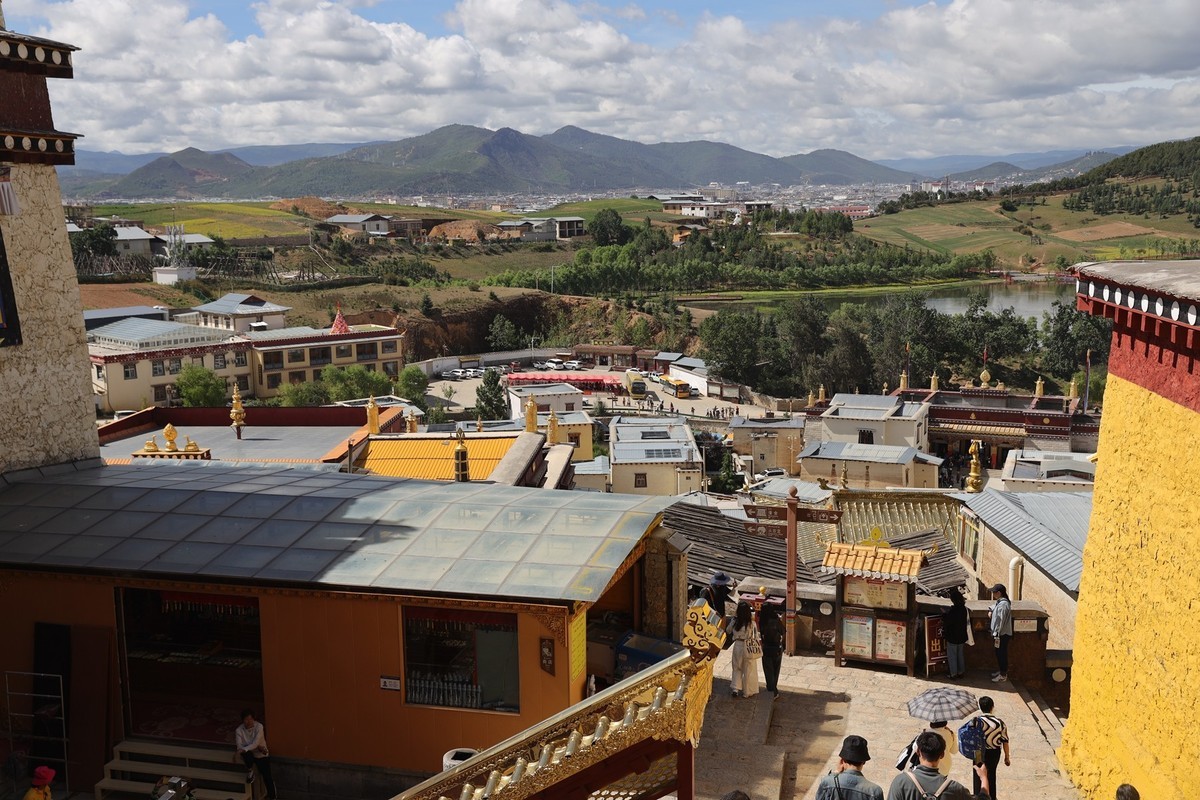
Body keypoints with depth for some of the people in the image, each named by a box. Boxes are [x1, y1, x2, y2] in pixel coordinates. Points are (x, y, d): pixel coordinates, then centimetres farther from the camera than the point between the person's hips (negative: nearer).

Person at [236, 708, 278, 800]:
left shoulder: (259, 726, -19)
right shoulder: (239, 730, -14)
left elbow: (255, 743, -28)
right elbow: (239, 747, -22)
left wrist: (244, 749, -44)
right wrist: (257, 747, -28)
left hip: (262, 755, -1)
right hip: (249, 755, 1)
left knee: (267, 777, -7)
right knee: (246, 753, -35)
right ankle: (250, 771, -9)